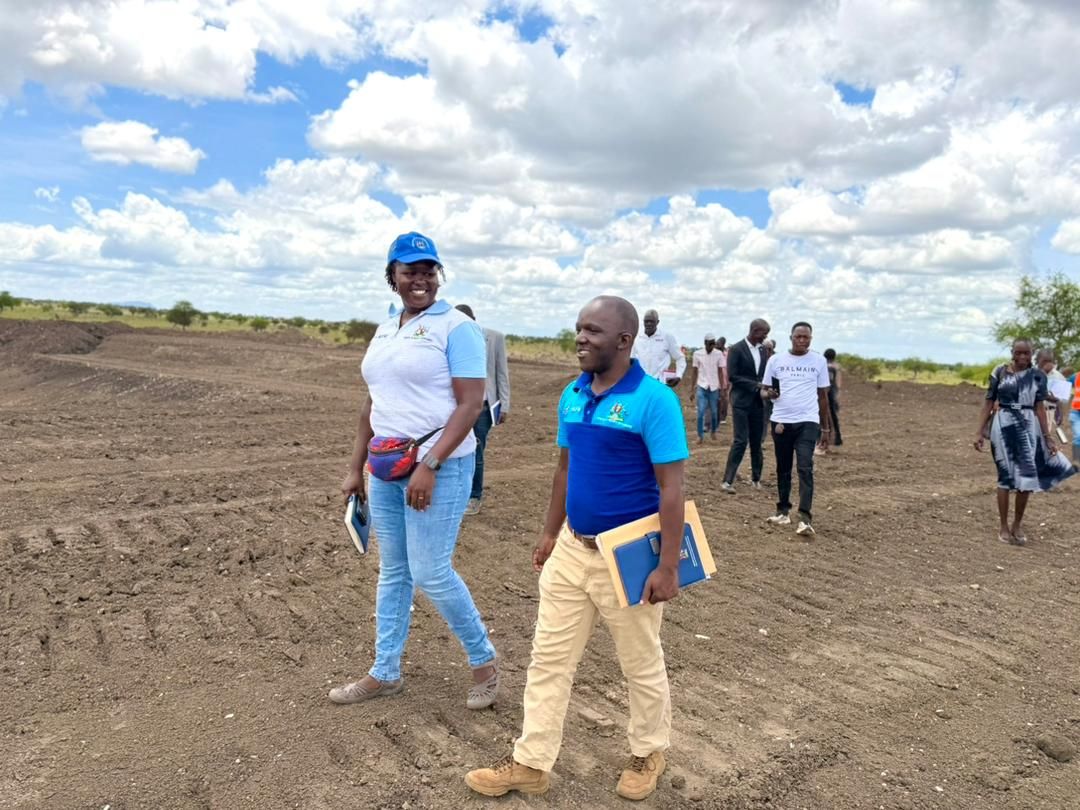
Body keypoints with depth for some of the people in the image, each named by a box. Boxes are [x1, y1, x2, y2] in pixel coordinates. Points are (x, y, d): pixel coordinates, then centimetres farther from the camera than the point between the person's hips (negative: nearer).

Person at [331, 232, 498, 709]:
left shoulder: (456, 328, -9)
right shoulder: (384, 332, 13)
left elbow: (471, 404, -15)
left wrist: (429, 465, -22)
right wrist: (356, 468, 15)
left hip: (439, 468, -7)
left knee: (430, 574, -4)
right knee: (392, 572, 14)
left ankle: (483, 660, 19)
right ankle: (384, 673, 28)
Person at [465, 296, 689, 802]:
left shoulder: (653, 400, -18)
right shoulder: (572, 395, 3)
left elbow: (671, 488, -18)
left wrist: (668, 566, -19)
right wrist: (550, 533, 16)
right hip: (571, 550, 6)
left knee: (641, 664, 15)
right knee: (548, 659, 12)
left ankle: (648, 752, 39)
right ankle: (530, 763, 26)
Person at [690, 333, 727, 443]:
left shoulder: (719, 354, -2)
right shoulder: (697, 354, -1)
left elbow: (721, 372, -1)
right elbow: (695, 372, 4)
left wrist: (722, 387, -6)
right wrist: (693, 388, 3)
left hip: (714, 387, 0)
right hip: (701, 386, 0)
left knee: (714, 412, 8)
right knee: (701, 412, -7)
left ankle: (713, 431, 31)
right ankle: (700, 435, 0)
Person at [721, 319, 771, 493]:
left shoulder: (762, 350, 11)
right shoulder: (736, 349, -8)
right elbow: (732, 376, -14)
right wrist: (756, 385, -18)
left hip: (758, 402, 6)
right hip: (741, 402, -6)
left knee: (756, 442, 10)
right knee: (741, 441, -11)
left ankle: (756, 478, 22)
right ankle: (728, 480, -7)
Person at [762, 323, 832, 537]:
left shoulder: (819, 361, 4)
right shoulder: (776, 360, 4)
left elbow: (823, 395, 10)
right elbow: (764, 389, 9)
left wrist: (826, 427, 10)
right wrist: (769, 393, -16)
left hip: (808, 421, -2)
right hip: (781, 421, 2)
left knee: (805, 468, -12)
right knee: (783, 469, 10)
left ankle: (805, 518, -14)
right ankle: (783, 511, 22)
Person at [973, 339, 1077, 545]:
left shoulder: (1037, 375, 3)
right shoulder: (1000, 372, -1)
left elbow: (1040, 407, 1)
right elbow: (989, 403, 1)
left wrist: (1048, 437, -3)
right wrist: (980, 432, -3)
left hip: (1028, 427, 2)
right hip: (1003, 426, -2)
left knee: (1027, 476, 1)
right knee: (1006, 476, 3)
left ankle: (1017, 525, 19)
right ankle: (1004, 527, 13)